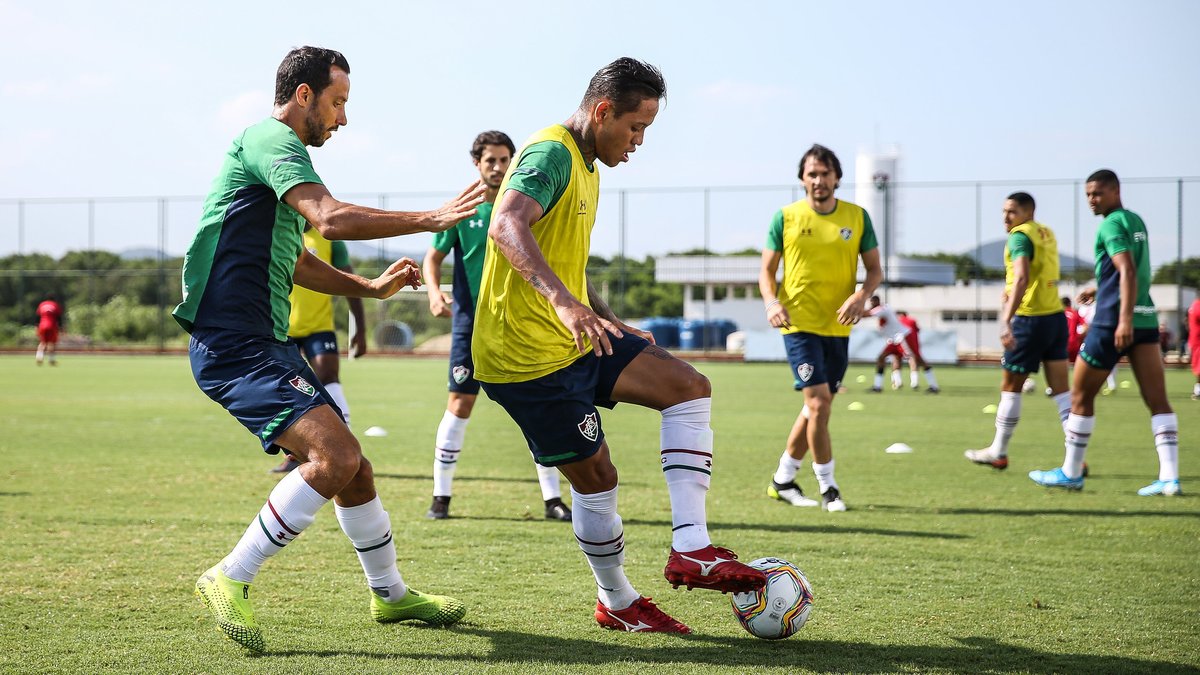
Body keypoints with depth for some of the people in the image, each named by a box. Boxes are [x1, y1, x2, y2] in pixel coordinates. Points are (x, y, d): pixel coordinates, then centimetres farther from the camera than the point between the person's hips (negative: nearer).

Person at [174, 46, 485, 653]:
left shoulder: (276, 148, 24)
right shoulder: (271, 139, -9)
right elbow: (332, 219, -25)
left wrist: (370, 287, 29)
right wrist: (432, 219, -17)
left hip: (265, 345, 11)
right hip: (234, 345, -11)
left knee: (351, 468, 14)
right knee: (335, 454, -23)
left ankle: (390, 593, 30)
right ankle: (229, 580, -14)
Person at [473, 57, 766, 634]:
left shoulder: (587, 166, 17)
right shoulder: (552, 154, -17)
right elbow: (507, 226, -36)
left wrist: (603, 319, 25)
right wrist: (563, 300, -49)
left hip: (573, 338, 10)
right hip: (527, 354, -10)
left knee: (689, 388, 1)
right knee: (596, 475, -2)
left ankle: (691, 549, -2)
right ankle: (617, 603, 19)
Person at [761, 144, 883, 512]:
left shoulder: (857, 217, 4)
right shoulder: (786, 217, 0)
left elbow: (875, 268, 8)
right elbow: (767, 269, 4)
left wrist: (861, 295, -13)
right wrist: (771, 301, -16)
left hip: (838, 327, 4)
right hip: (799, 323, -4)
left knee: (817, 406, 11)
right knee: (819, 402, -15)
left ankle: (783, 479, 27)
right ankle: (828, 487, -4)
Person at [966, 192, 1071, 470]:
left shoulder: (1020, 236, -13)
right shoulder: (1046, 233, 13)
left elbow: (1021, 279, -28)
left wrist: (1007, 320, -36)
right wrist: (1011, 293, 35)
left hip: (1030, 320, -8)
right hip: (1056, 315, 8)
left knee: (1010, 386, 6)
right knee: (1060, 389, 4)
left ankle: (998, 452, 16)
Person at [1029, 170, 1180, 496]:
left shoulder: (1111, 224, -10)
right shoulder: (1136, 221, 17)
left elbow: (1128, 271, -21)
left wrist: (1125, 319, -29)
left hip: (1113, 321, -8)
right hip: (1146, 319, 8)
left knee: (1081, 396, 6)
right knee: (1157, 400, -1)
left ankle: (1070, 473, 14)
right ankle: (1170, 477, -9)